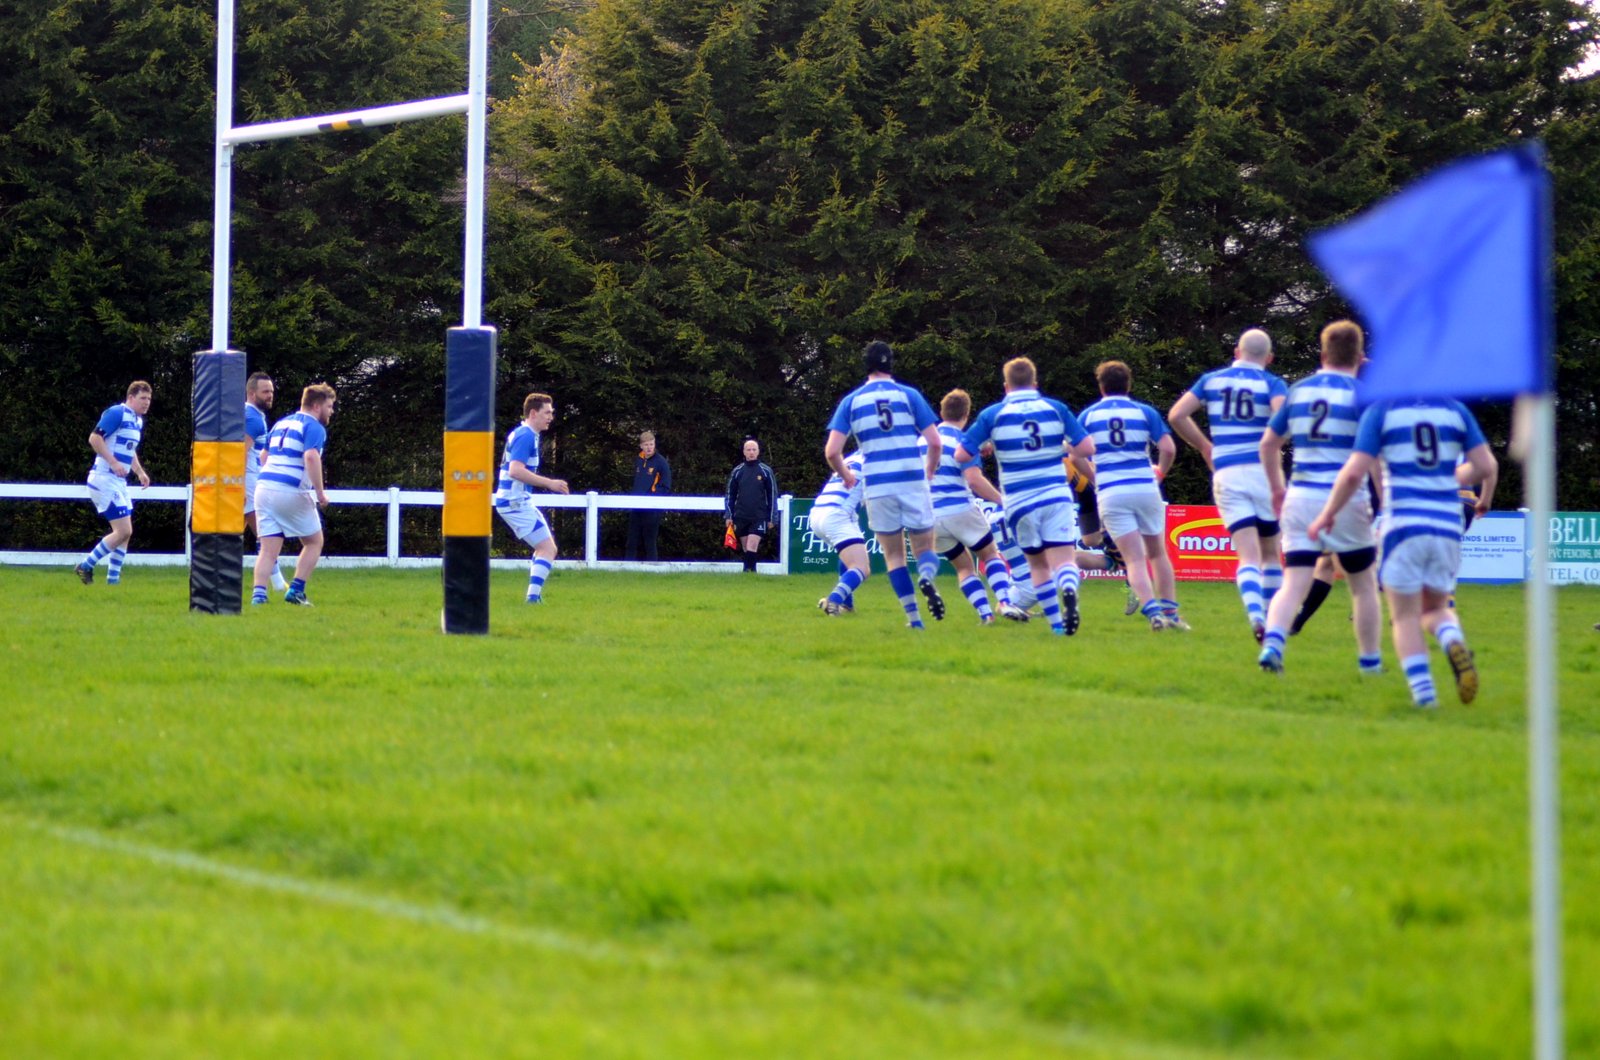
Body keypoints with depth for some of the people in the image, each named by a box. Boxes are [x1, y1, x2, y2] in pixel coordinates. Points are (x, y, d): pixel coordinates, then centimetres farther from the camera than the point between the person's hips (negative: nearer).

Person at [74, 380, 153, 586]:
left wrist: (140, 472, 19)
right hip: (104, 480, -10)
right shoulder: (117, 413, -13)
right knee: (123, 531, -13)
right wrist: (114, 463, -24)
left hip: (119, 482, 10)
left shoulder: (138, 420, 17)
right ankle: (86, 566, -2)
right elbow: (94, 438, -19)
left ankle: (113, 579, 14)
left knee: (125, 533, 9)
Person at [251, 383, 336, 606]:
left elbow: (264, 456, 26)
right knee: (314, 542, 11)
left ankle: (258, 594, -12)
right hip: (292, 493, -6)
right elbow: (311, 457, -21)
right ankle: (295, 591, 2)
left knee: (269, 549, 4)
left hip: (264, 486, 6)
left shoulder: (281, 423, 21)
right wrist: (320, 493, -18)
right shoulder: (314, 427, -4)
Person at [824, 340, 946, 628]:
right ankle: (926, 578, -24)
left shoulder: (851, 401, 5)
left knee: (894, 555, 12)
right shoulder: (909, 395, 2)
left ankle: (914, 618, 4)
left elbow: (831, 451, -2)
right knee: (925, 548, 10)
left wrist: (845, 475, 17)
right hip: (913, 482, -1)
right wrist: (929, 472, 16)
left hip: (877, 487, 1)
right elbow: (935, 442, -3)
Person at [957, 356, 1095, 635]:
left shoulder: (992, 415, 0)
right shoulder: (1056, 408, 3)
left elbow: (962, 455, -1)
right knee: (1063, 559, -6)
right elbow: (1086, 448, 0)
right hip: (1056, 495, 0)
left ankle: (1056, 622, 12)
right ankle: (1069, 590, -39)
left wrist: (986, 447, 19)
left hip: (1019, 502, 0)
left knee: (1038, 564, 17)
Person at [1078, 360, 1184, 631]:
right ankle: (1170, 613, 16)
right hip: (1145, 486, 1)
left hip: (1110, 493, -1)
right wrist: (1160, 472, 17)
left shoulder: (1088, 415, 7)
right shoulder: (1145, 412, 6)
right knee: (1157, 553, 17)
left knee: (1135, 560, -3)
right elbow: (1168, 448, -3)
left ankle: (1153, 611, -20)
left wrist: (1092, 476, 20)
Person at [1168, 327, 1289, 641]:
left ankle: (1256, 615, -29)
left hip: (1226, 476, 1)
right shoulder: (1273, 384, 1)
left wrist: (1205, 447, 16)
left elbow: (1176, 415, 5)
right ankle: (1274, 619, 19)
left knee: (1248, 555, -6)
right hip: (1263, 472, -1)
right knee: (1270, 553, 15)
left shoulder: (1211, 380, 11)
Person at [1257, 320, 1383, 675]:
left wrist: (1277, 489, 28)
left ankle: (1272, 643, -25)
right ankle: (1369, 660, 20)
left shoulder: (1298, 390, 9)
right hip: (1345, 500, -3)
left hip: (1300, 499, 3)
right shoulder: (1360, 394, -5)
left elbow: (1269, 443, 16)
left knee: (1294, 585, -1)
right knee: (1364, 586, 14)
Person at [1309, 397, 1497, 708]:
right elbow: (1487, 466, 5)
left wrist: (1327, 515, 4)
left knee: (1405, 616, 8)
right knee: (1435, 609, 19)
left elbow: (1354, 473, -8)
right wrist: (1485, 498, 27)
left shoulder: (1380, 411, -1)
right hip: (1447, 527, 3)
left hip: (1403, 523, -3)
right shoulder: (1455, 410, 7)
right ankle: (1454, 643, -14)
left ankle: (1423, 690, -7)